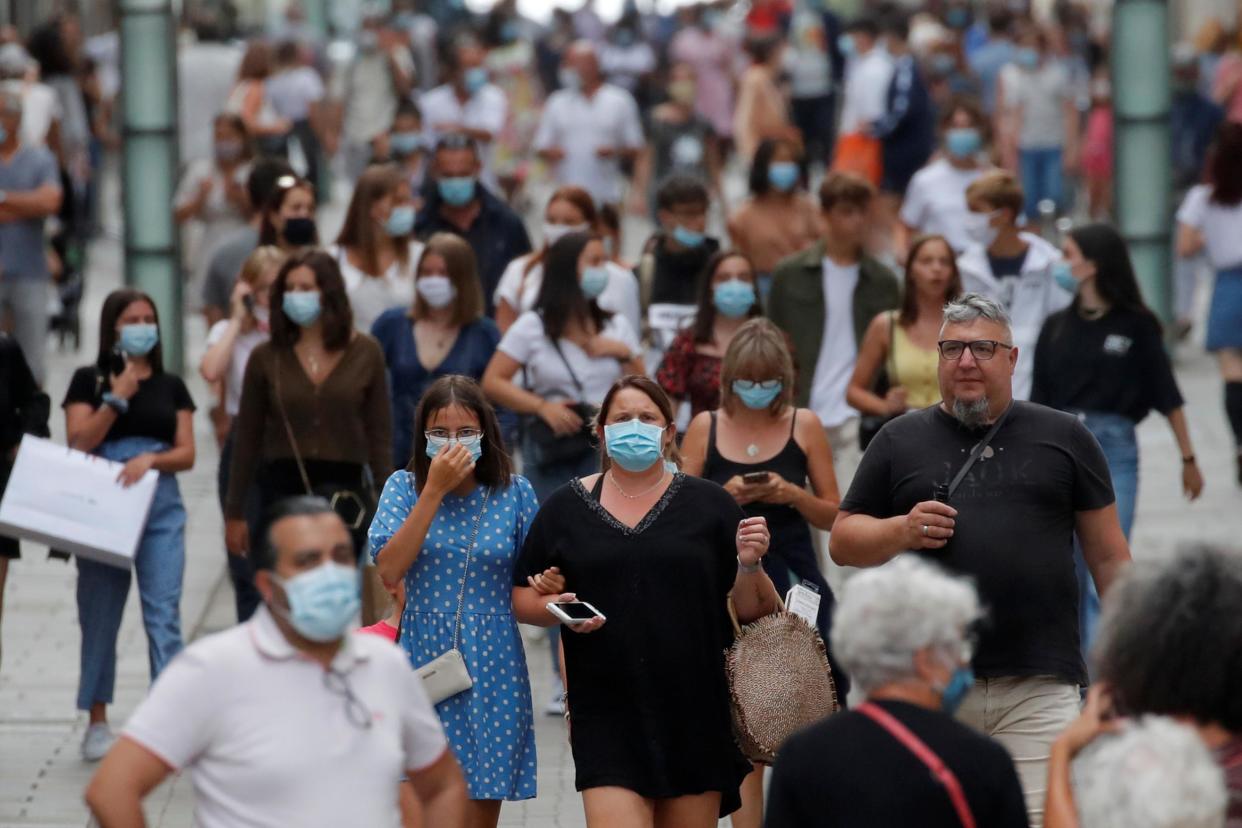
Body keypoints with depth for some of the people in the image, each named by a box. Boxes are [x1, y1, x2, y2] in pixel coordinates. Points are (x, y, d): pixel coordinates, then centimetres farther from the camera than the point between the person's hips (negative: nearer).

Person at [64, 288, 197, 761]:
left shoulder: (171, 386, 12)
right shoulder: (89, 381, 5)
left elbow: (187, 454, 6)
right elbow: (78, 443, -5)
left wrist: (150, 459, -13)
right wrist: (117, 399, -12)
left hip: (161, 508, 1)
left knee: (163, 613, -8)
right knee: (100, 615, 5)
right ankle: (98, 724, 16)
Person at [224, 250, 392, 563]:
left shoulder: (365, 353, 2)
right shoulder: (267, 358, 2)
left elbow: (379, 435, 4)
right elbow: (247, 439, 6)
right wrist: (234, 512, 6)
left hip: (345, 490, 0)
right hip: (281, 489, 0)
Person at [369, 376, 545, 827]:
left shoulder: (514, 491, 2)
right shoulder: (405, 486, 1)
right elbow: (390, 570, -14)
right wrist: (435, 490, -15)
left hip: (490, 667, 1)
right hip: (422, 657, -1)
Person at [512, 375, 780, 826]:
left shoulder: (708, 504, 6)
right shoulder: (566, 508, 8)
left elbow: (753, 610, 7)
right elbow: (522, 599, 12)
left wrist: (749, 565, -12)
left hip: (696, 715, 1)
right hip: (608, 716, -1)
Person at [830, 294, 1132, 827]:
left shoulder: (1063, 438, 10)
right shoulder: (899, 442, 12)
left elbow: (1109, 558, 10)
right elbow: (843, 541, 13)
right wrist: (901, 531, -7)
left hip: (1040, 688, -1)